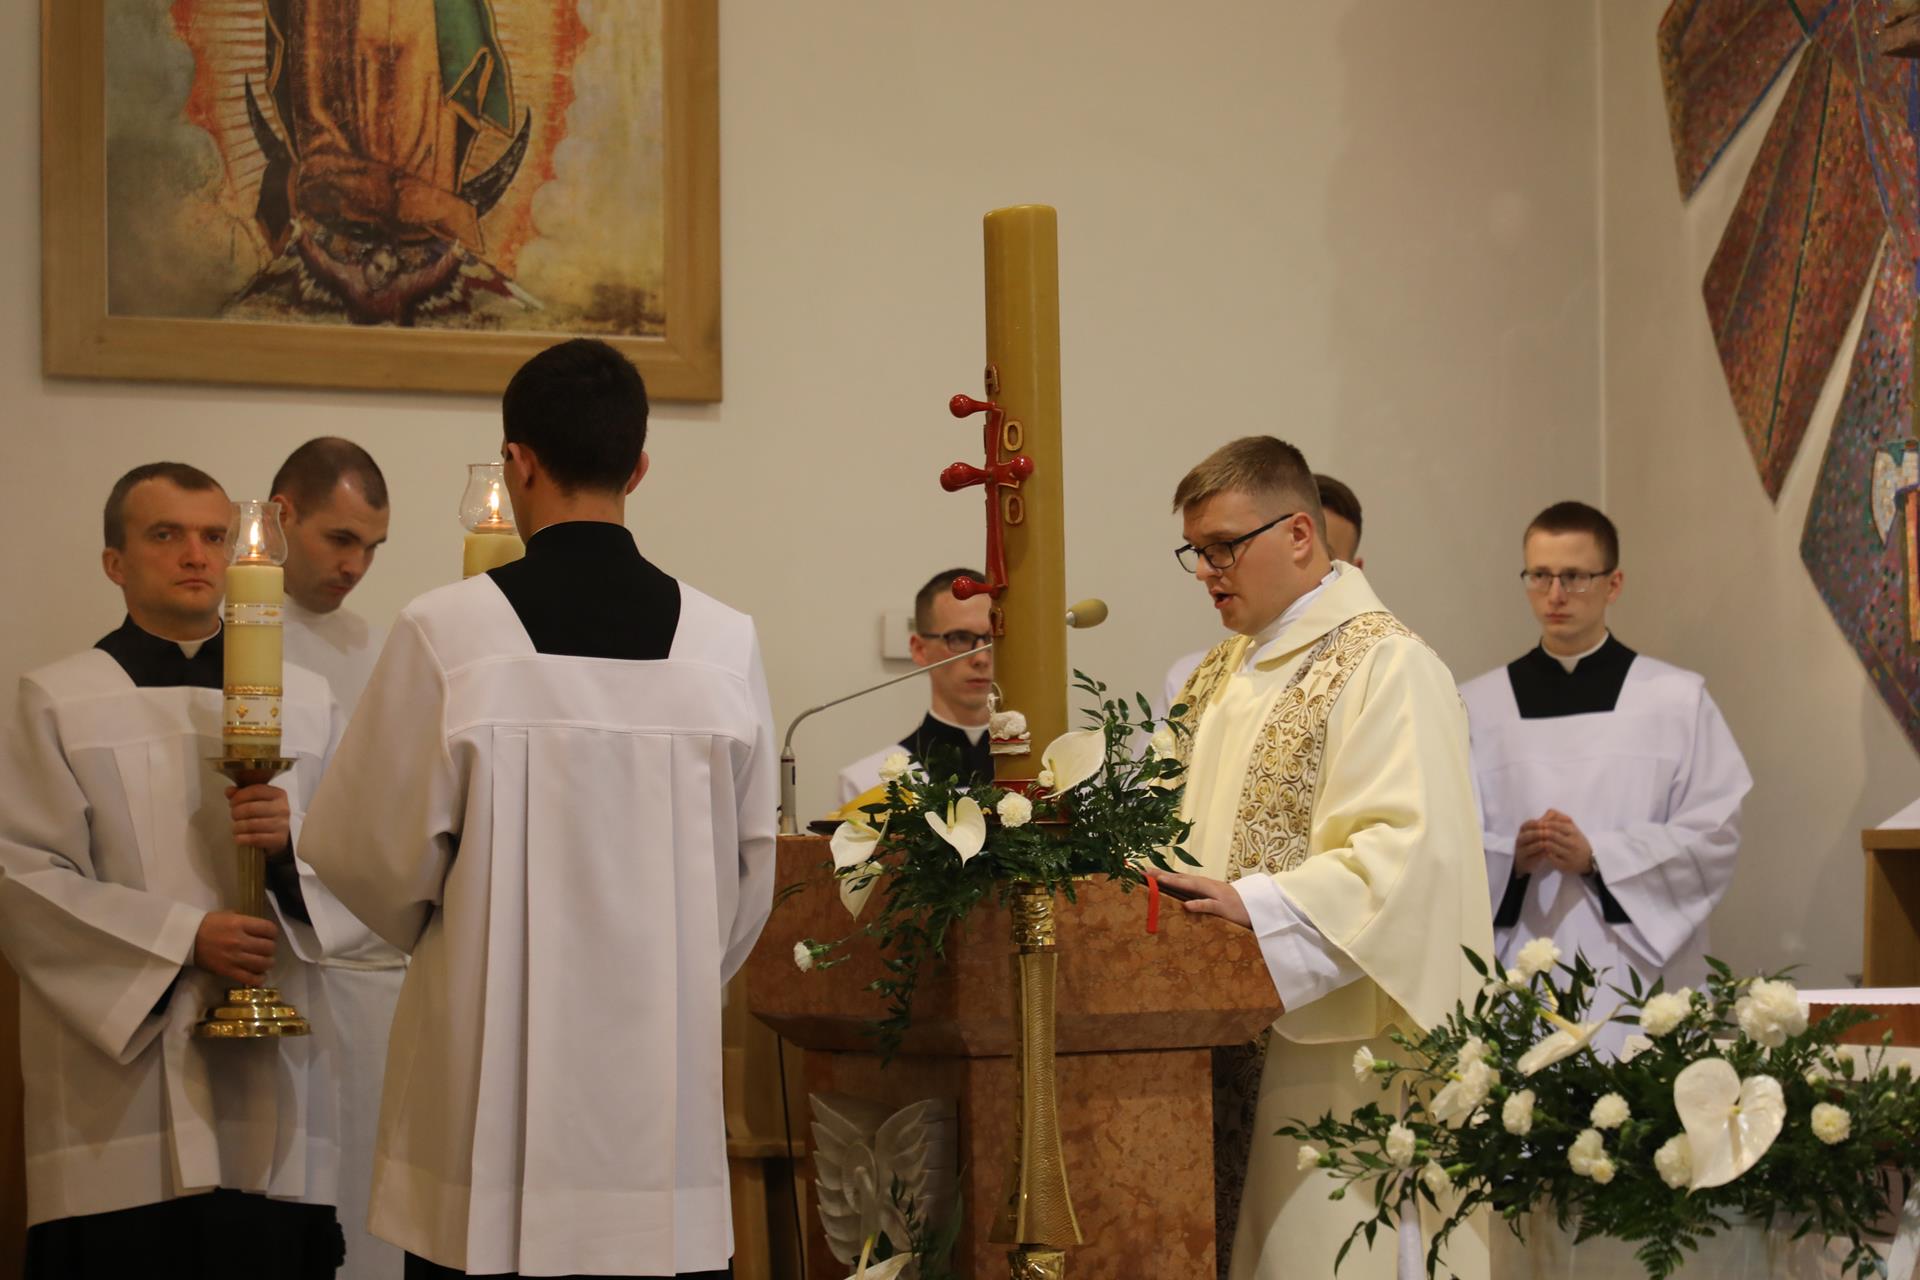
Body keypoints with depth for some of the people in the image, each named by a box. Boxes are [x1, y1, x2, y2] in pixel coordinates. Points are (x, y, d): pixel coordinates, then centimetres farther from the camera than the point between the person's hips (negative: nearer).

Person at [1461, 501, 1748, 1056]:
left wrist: (1597, 856, -12)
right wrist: (1510, 858, -14)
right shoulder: (1479, 704, 9)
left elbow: (1715, 833, -1)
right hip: (1518, 970, 1)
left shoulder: (1677, 698, 4)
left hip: (1639, 967, -1)